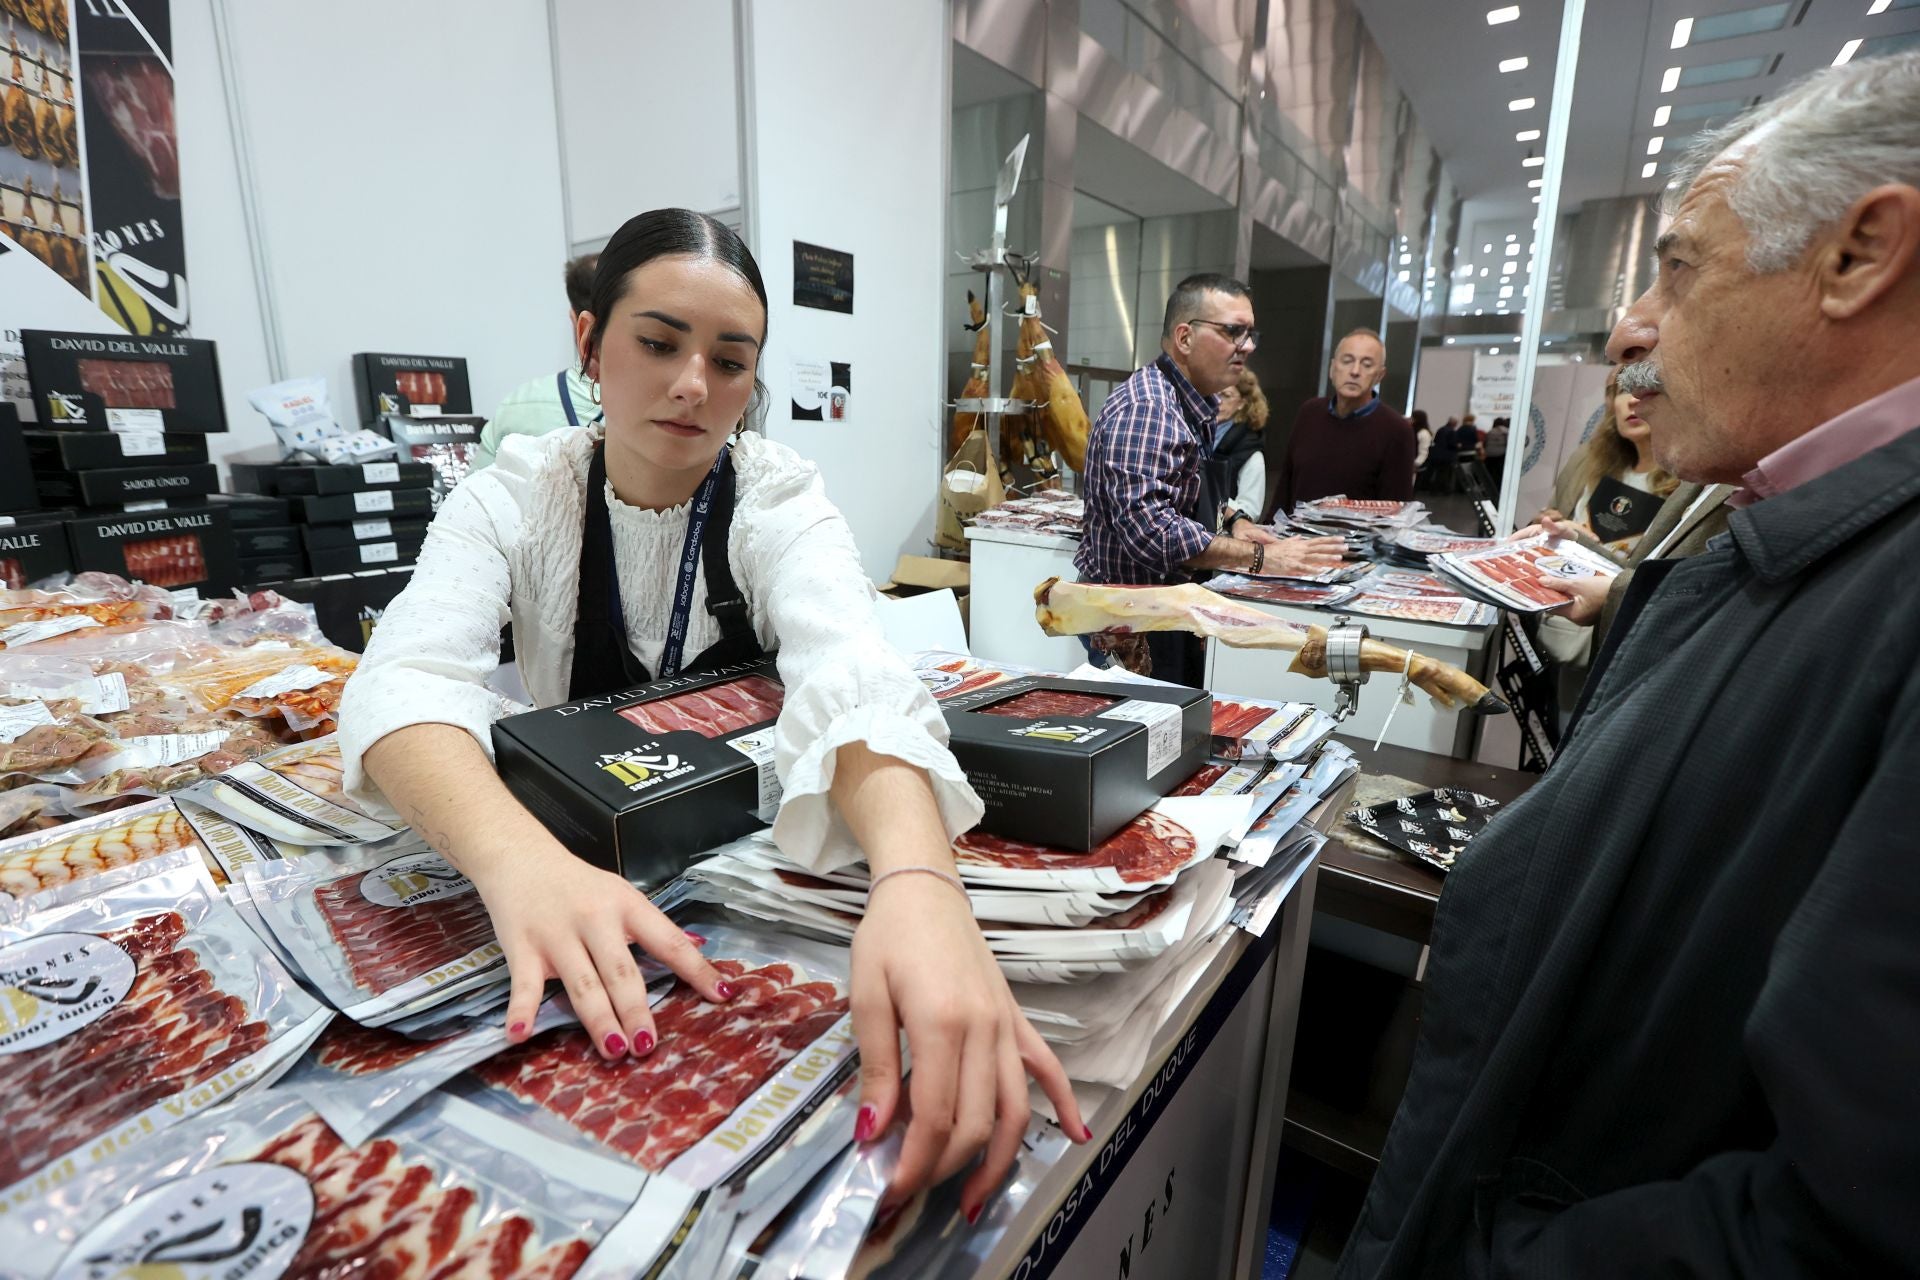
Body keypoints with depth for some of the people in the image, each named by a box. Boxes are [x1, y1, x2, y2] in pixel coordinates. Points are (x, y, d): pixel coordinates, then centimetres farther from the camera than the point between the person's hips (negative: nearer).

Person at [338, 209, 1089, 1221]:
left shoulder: (779, 500, -12)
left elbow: (850, 679, -32)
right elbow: (406, 680, -26)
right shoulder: (513, 500, -9)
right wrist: (521, 861, -47)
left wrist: (919, 886, -52)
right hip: (568, 878, 1)